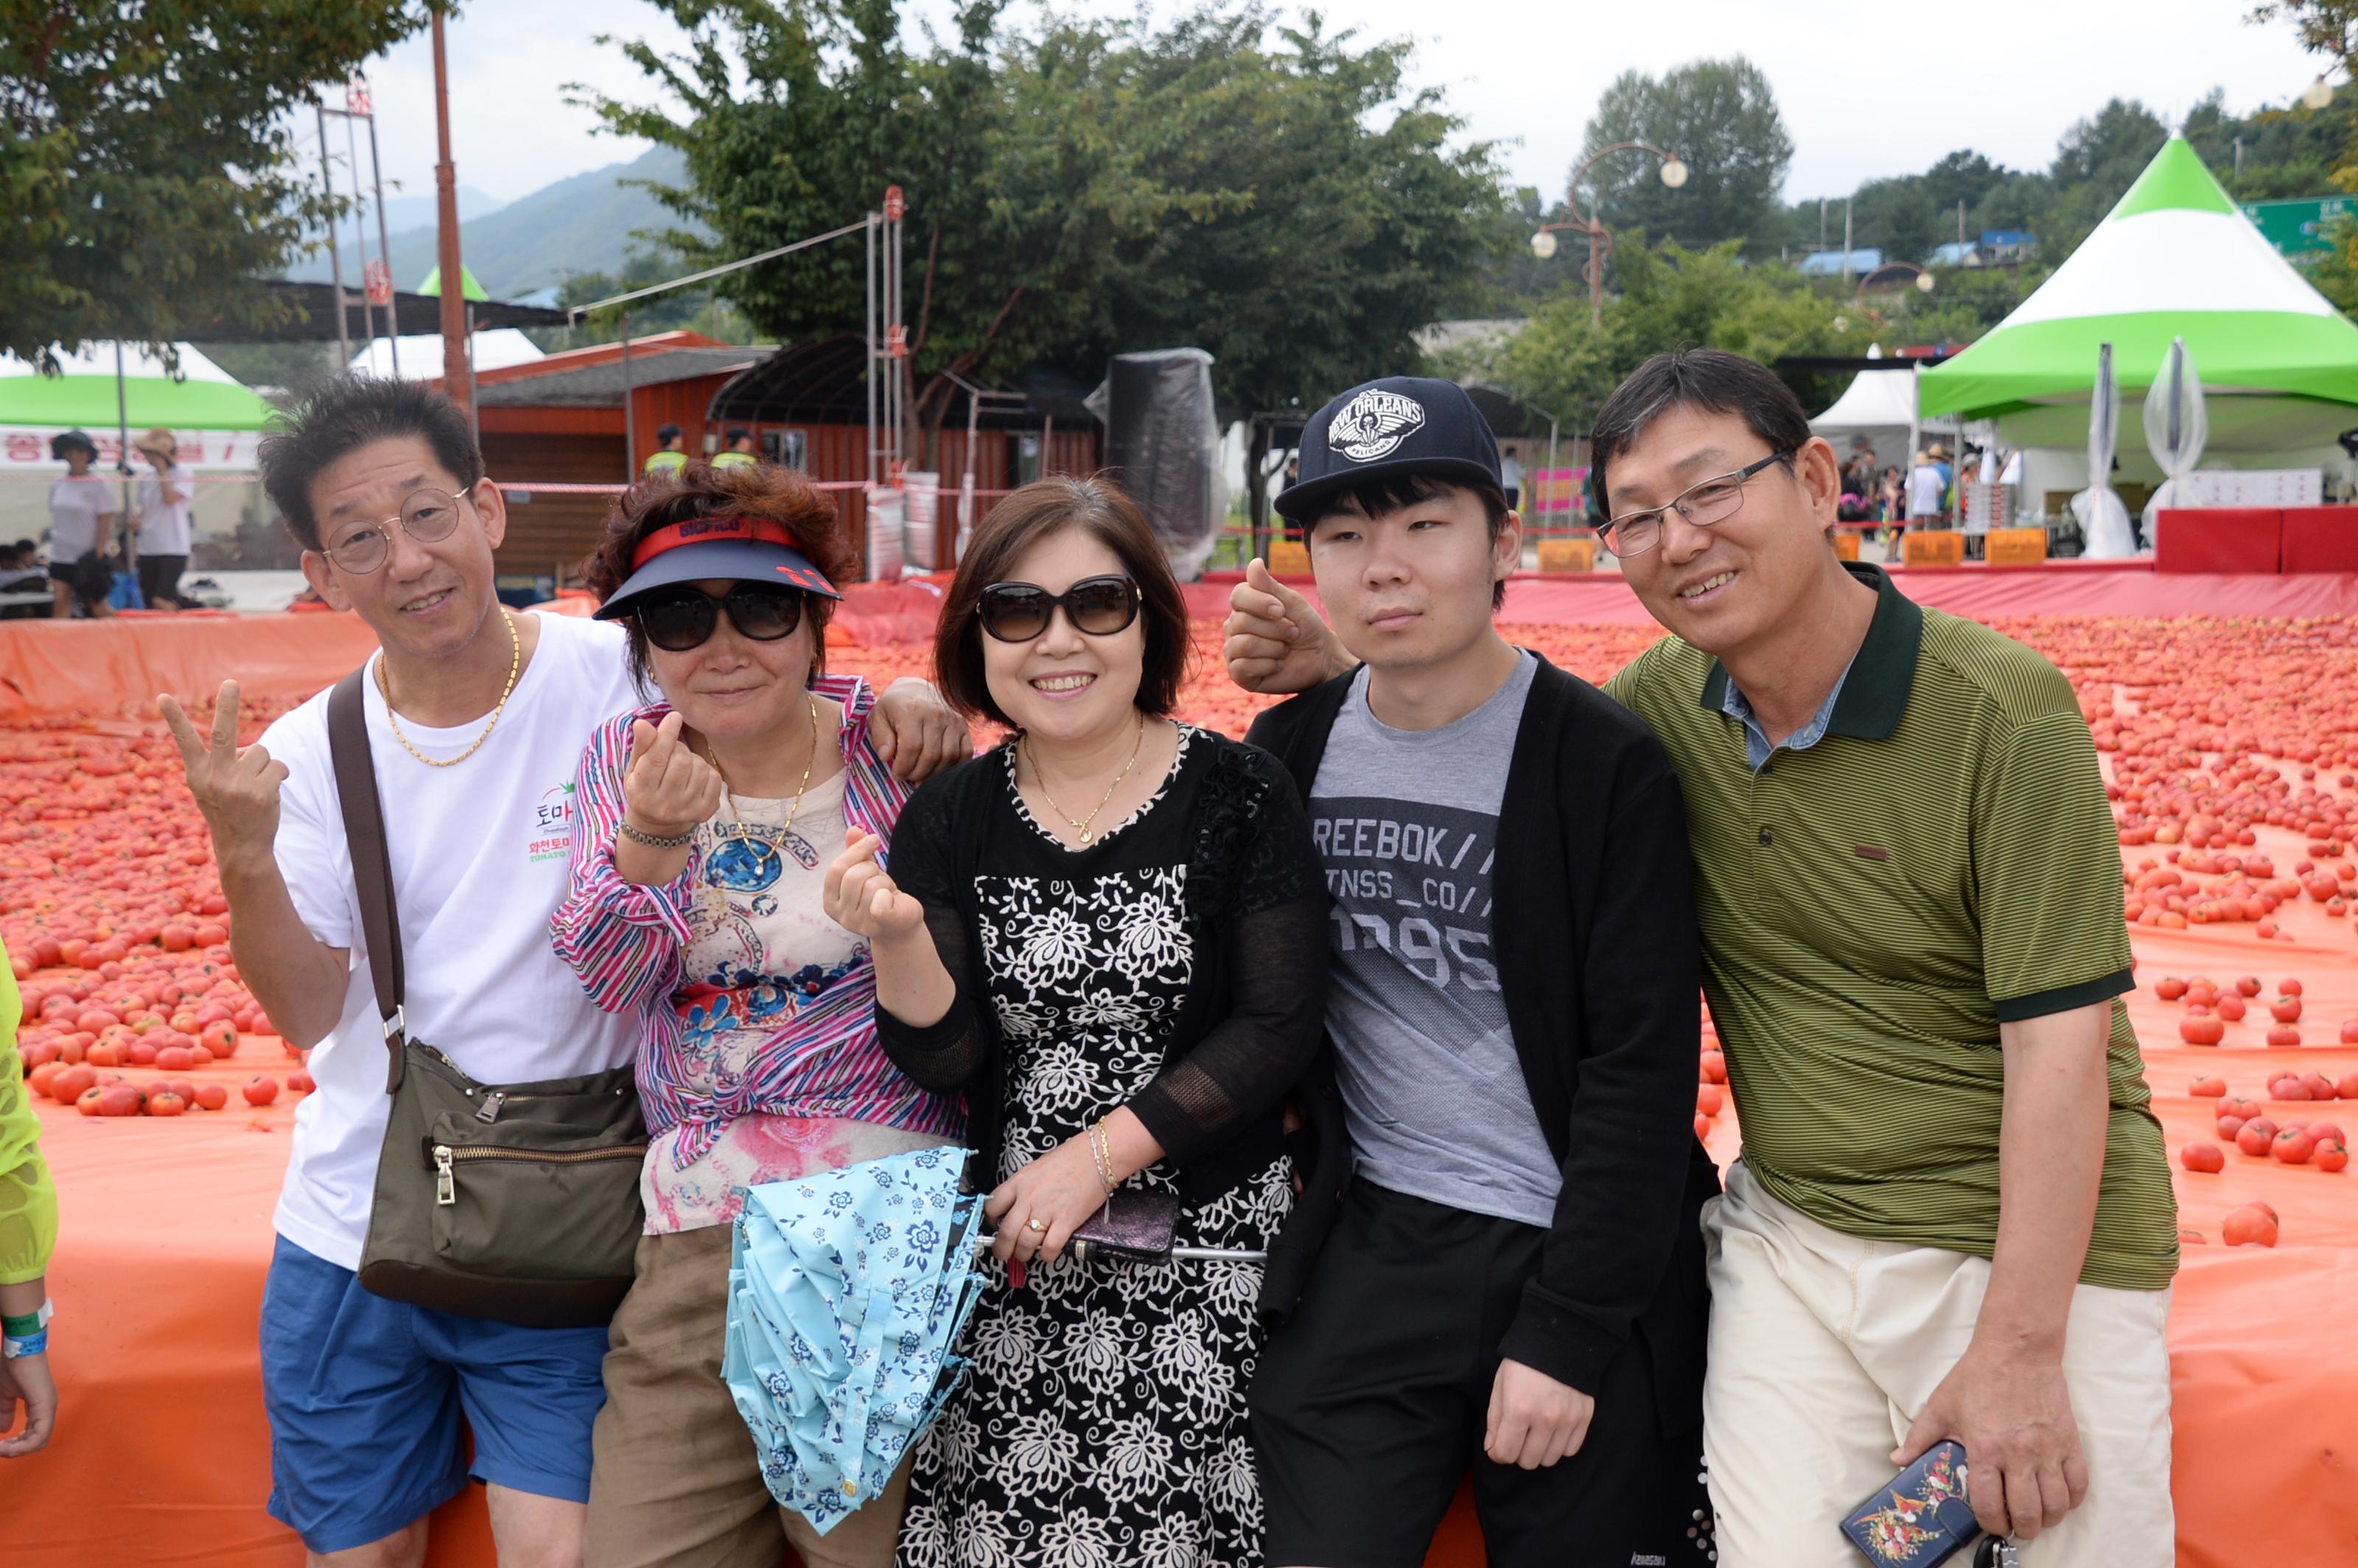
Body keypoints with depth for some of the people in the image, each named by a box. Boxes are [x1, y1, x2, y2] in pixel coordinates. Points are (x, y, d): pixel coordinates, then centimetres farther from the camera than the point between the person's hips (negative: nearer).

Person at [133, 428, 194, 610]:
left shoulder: (183, 475, -3)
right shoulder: (146, 479, 13)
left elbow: (170, 498, -18)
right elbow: (144, 511, 22)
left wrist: (162, 470, -11)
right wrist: (136, 524, 2)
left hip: (173, 549, -6)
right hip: (147, 549, 6)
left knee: (161, 601, -17)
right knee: (149, 603, 7)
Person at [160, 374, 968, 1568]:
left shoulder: (623, 676, -12)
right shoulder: (309, 753, -1)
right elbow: (308, 1014, -4)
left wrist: (903, 699, -25)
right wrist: (245, 856, -20)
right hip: (351, 1234, 4)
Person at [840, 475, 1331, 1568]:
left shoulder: (1236, 794, -6)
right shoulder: (949, 818, 2)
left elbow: (1278, 1027, -9)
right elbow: (945, 1060, -1)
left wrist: (1096, 1157, -12)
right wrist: (896, 936, -20)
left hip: (1206, 1248, -2)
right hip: (1011, 1248, 2)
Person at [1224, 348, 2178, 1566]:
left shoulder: (2003, 711, -17)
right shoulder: (1667, 699, -2)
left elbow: (2060, 1043, -18)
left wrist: (2017, 1352, -20)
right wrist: (1343, 665, 2)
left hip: (2036, 1249, -4)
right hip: (1790, 1238, 4)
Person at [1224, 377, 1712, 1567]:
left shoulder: (1606, 764, -11)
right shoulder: (1289, 749, 4)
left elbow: (1644, 1070, -12)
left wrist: (1567, 1332, -14)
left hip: (1580, 1262, -3)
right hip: (1362, 1256, 4)